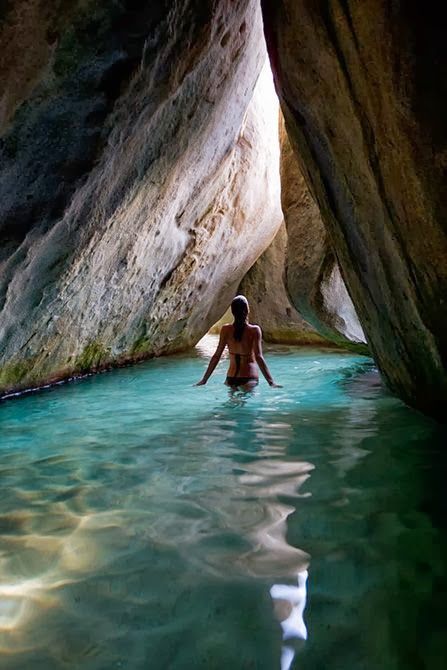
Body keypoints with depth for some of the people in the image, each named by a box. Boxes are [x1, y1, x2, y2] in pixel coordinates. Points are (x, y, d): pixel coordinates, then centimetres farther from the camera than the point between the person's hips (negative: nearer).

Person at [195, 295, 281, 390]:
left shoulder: (226, 329, 0)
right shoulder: (254, 330, -7)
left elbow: (216, 356, 1)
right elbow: (258, 357, -15)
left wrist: (204, 380, 8)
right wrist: (271, 382, -15)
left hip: (231, 378, 3)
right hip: (249, 378, -3)